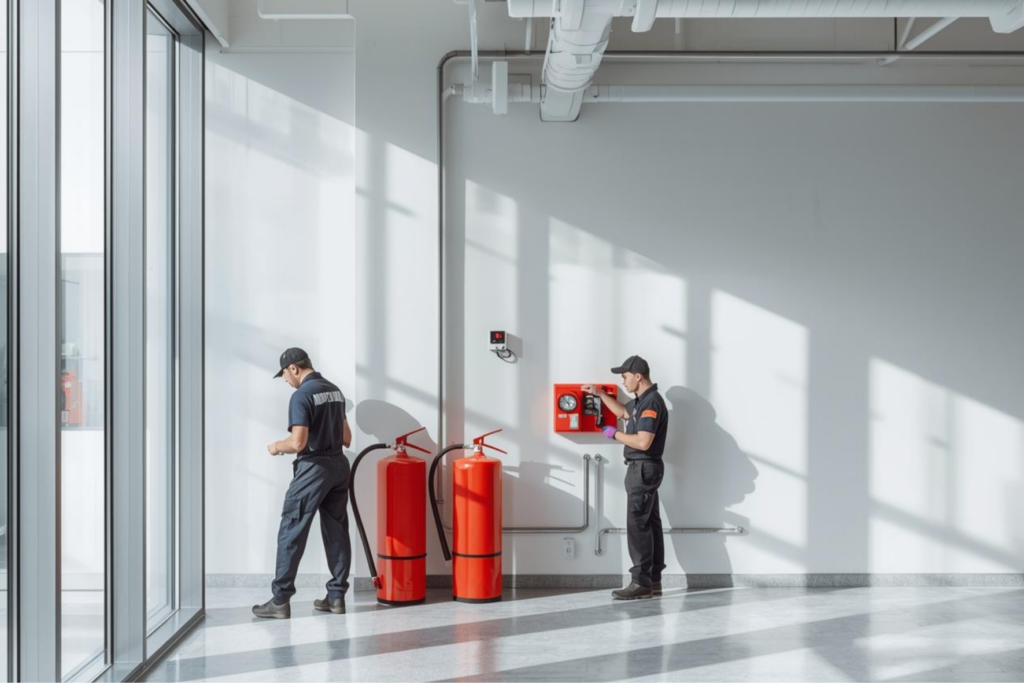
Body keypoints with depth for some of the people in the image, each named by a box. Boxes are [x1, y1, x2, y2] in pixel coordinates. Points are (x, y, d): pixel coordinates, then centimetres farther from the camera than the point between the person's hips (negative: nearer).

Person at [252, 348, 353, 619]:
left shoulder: (302, 395, -14)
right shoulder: (335, 391, 11)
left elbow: (298, 443, -21)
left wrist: (277, 446, -2)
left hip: (314, 468, -8)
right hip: (338, 465, 8)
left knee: (292, 532, -2)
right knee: (337, 531, 10)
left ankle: (280, 600, 0)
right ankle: (337, 596, 12)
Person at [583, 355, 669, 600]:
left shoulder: (652, 402, -20)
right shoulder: (642, 400, 12)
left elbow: (643, 442, -28)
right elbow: (623, 412, 32)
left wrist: (615, 434, -14)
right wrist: (599, 393, 26)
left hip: (644, 469, -10)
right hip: (643, 469, 10)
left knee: (638, 525, -9)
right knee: (650, 524, 10)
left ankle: (641, 583, -7)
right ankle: (654, 581, 15)